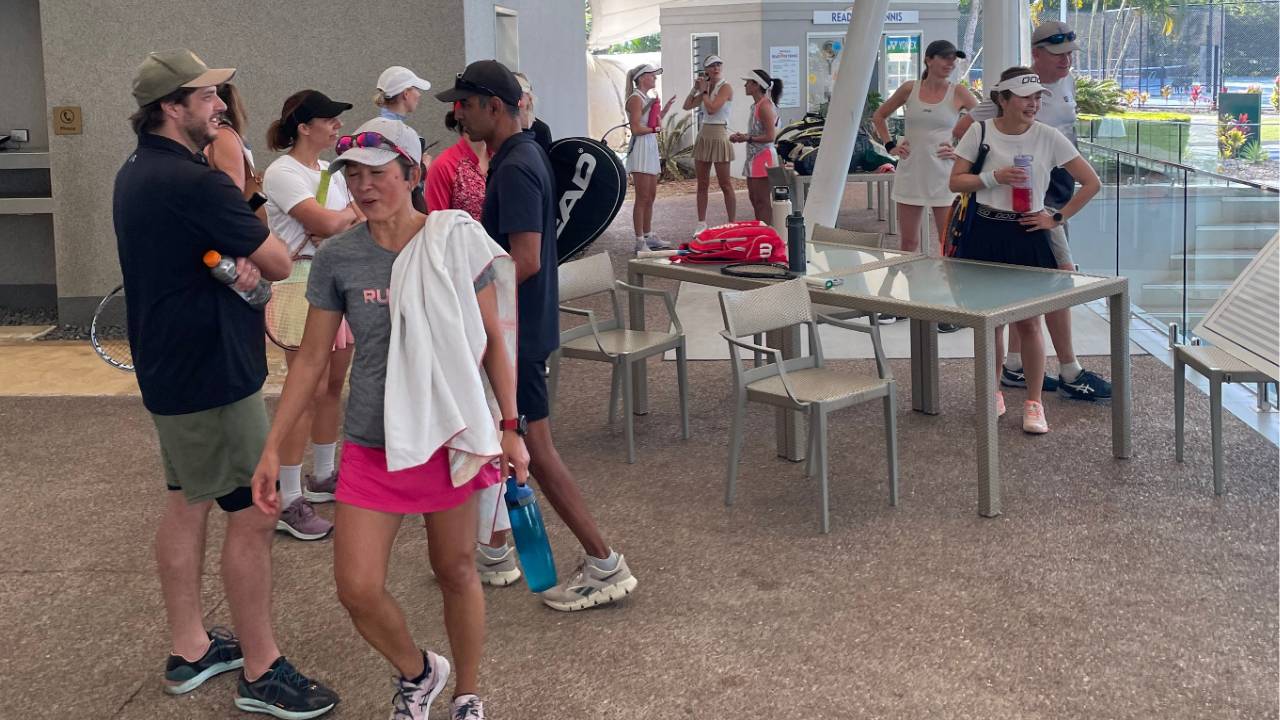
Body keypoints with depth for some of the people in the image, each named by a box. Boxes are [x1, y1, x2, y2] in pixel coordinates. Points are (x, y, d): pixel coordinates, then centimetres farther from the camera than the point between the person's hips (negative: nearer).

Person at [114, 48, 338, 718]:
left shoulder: (136, 174, 9)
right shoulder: (195, 183, -23)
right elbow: (281, 263, -16)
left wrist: (237, 257, -7)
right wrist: (253, 256, 4)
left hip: (168, 367, 10)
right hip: (211, 373, -10)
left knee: (186, 502, 17)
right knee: (253, 514, -3)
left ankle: (189, 650, 28)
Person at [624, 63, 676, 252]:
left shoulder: (648, 98, 17)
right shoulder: (636, 98, -11)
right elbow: (636, 128, -18)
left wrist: (665, 109, 15)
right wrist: (655, 128, -6)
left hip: (651, 148, 10)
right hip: (640, 148, -10)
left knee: (651, 196, 13)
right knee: (642, 198, -8)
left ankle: (648, 237, 20)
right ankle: (640, 242, -5)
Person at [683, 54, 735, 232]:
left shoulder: (725, 88, -8)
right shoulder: (706, 88, 13)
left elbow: (712, 109, -20)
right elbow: (687, 106, 12)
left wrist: (704, 90, -7)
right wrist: (695, 88, 5)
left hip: (719, 136, -7)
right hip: (703, 136, 7)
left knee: (725, 184, -3)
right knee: (702, 184, 8)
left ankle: (732, 224, 1)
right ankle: (702, 224, 13)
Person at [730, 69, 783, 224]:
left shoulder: (765, 106, -16)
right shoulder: (756, 105, 14)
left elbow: (770, 136, -21)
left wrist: (748, 138, -17)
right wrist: (742, 136, 10)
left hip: (763, 157, -11)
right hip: (754, 157, 11)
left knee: (762, 201, -9)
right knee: (754, 199, 14)